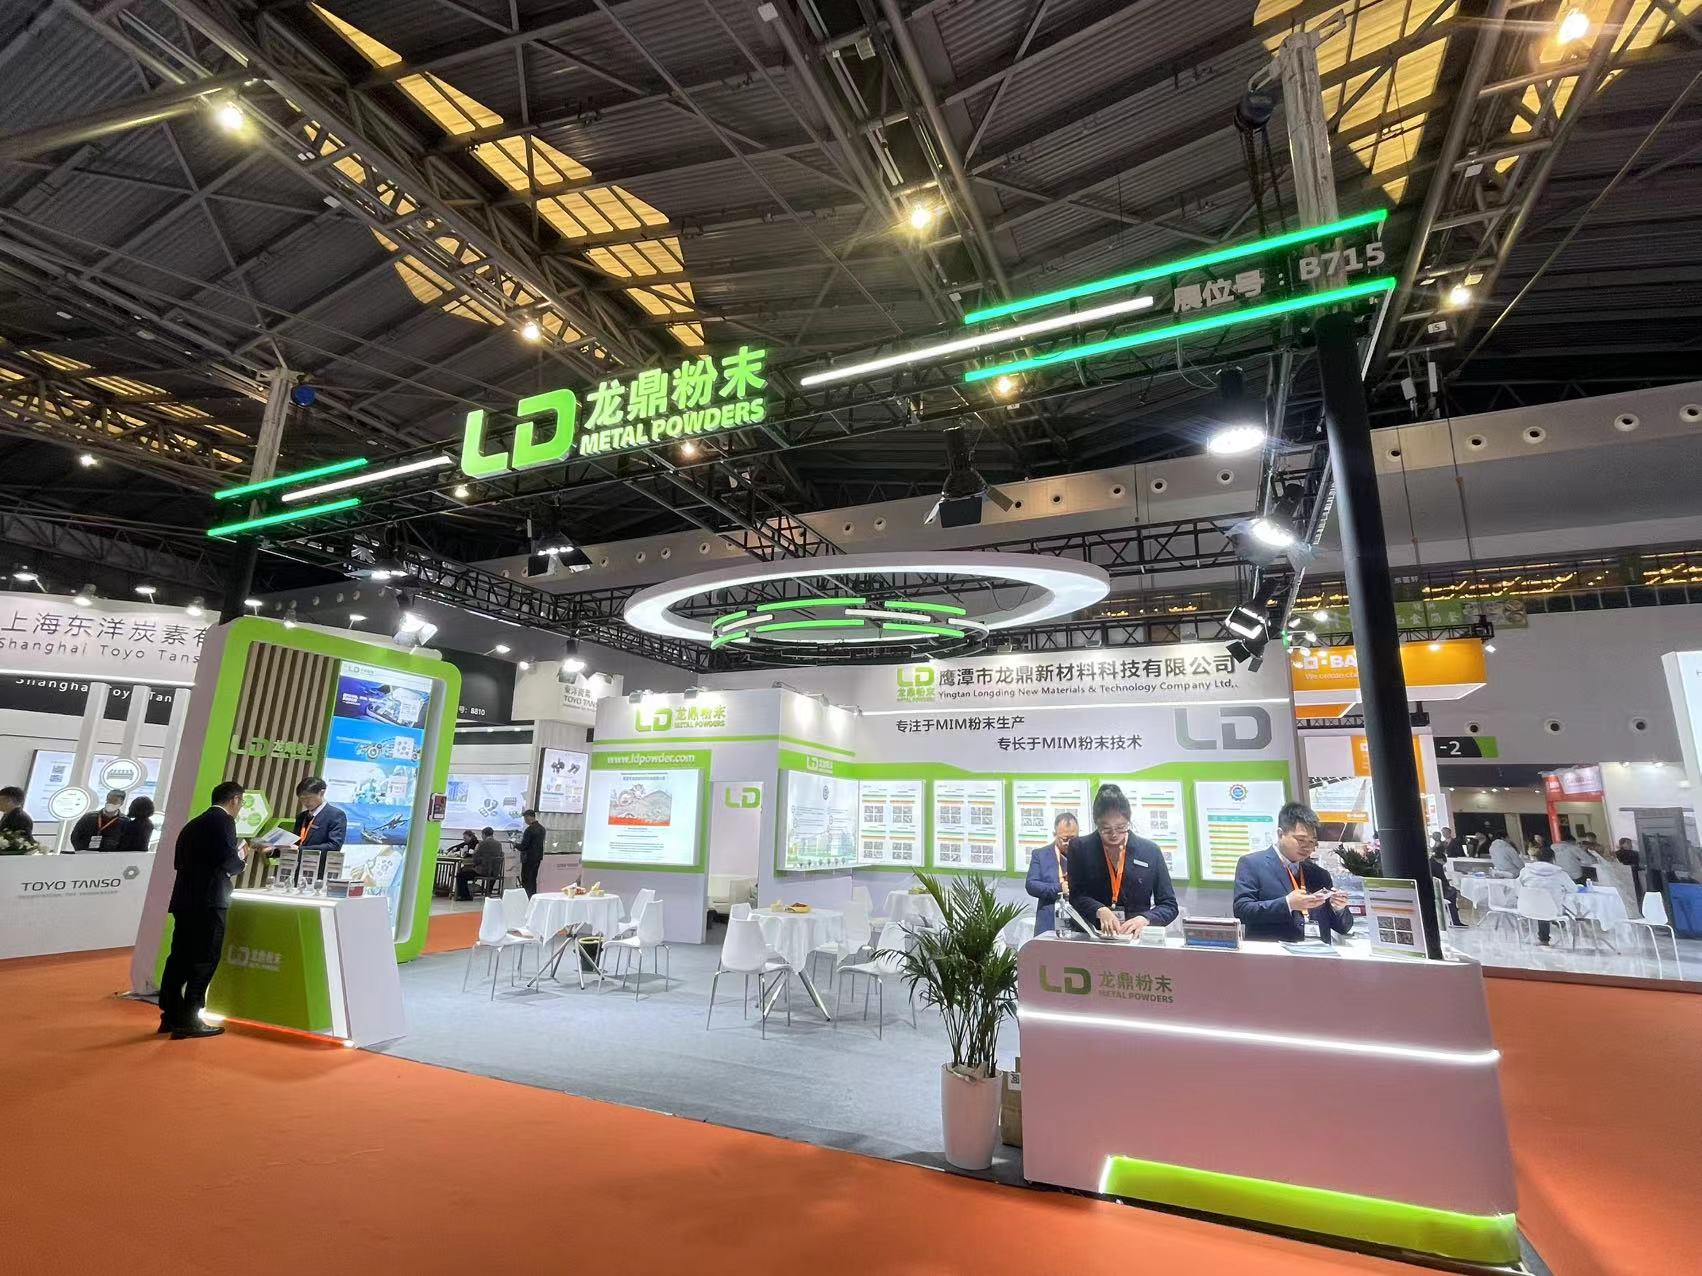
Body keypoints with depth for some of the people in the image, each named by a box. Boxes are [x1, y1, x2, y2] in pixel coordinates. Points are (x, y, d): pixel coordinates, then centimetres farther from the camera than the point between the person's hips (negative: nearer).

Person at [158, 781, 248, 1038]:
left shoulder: (193, 824, 19)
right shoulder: (224, 821, -9)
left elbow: (180, 862, 20)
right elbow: (229, 861, -18)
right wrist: (242, 857, 4)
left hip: (185, 899, 9)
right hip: (209, 901, -9)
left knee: (179, 958, 13)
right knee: (204, 961, -4)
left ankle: (171, 1016, 19)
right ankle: (188, 1020, -3)